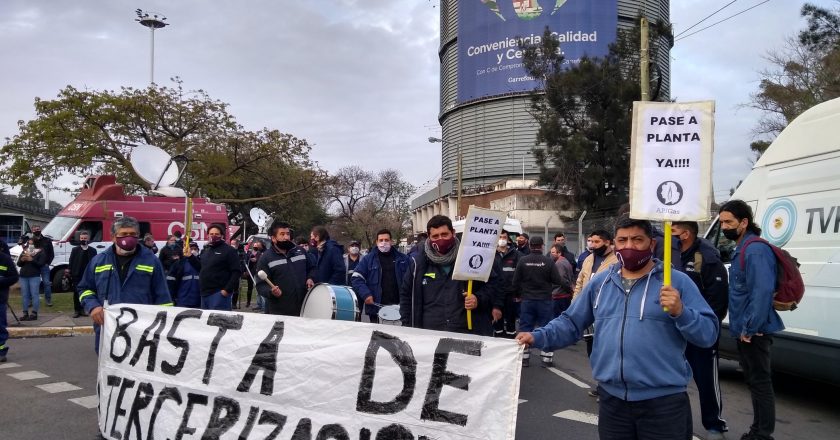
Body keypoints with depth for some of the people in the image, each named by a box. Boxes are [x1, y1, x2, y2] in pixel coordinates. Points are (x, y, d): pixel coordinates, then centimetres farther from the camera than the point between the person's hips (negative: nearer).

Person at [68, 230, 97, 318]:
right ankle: (77, 310, 9)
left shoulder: (92, 250, 4)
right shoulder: (75, 250, 5)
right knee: (76, 293, 3)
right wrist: (69, 272, -4)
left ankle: (83, 309, 13)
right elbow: (71, 262, 4)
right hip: (77, 275, 0)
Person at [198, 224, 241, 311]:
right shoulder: (206, 250, 18)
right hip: (204, 293, 8)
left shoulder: (229, 250, -6)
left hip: (219, 293, -8)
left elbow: (236, 272, -13)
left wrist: (227, 290, -19)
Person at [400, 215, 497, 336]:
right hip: (430, 334, 1)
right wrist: (408, 327, 7)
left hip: (469, 333, -1)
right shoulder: (418, 263, 5)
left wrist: (479, 299, -10)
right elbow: (406, 295, 13)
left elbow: (491, 284, 8)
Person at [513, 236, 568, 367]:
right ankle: (547, 358, 9)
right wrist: (569, 287, 11)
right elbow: (558, 281, -8)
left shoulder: (522, 261, -6)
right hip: (544, 300, -1)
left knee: (525, 328, 9)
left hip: (527, 300, 1)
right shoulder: (548, 261, -9)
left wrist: (520, 292, 17)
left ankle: (524, 357, 11)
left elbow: (515, 282, -3)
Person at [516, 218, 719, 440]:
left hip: (663, 401, -3)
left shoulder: (677, 282, -2)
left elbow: (709, 332, -5)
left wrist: (680, 312, -22)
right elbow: (571, 322, 12)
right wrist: (538, 337, -3)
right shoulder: (600, 282, 9)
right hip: (612, 399, 4)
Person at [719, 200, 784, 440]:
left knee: (760, 381, -3)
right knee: (754, 379, 17)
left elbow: (762, 292, -26)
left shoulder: (755, 250, -18)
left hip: (753, 331, -10)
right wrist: (744, 327, 18)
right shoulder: (741, 249, 13)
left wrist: (750, 328, -23)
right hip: (745, 329, 10)